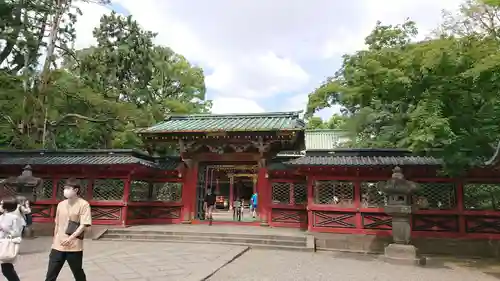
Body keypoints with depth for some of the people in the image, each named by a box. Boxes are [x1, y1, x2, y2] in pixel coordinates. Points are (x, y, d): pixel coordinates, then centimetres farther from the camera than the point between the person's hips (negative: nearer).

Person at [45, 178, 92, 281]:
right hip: (58, 246, 5)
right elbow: (57, 224, 16)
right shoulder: (61, 204, 8)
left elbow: (84, 225, -15)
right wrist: (54, 241, 18)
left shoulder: (83, 204, -11)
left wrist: (71, 238, -23)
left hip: (74, 247, -5)